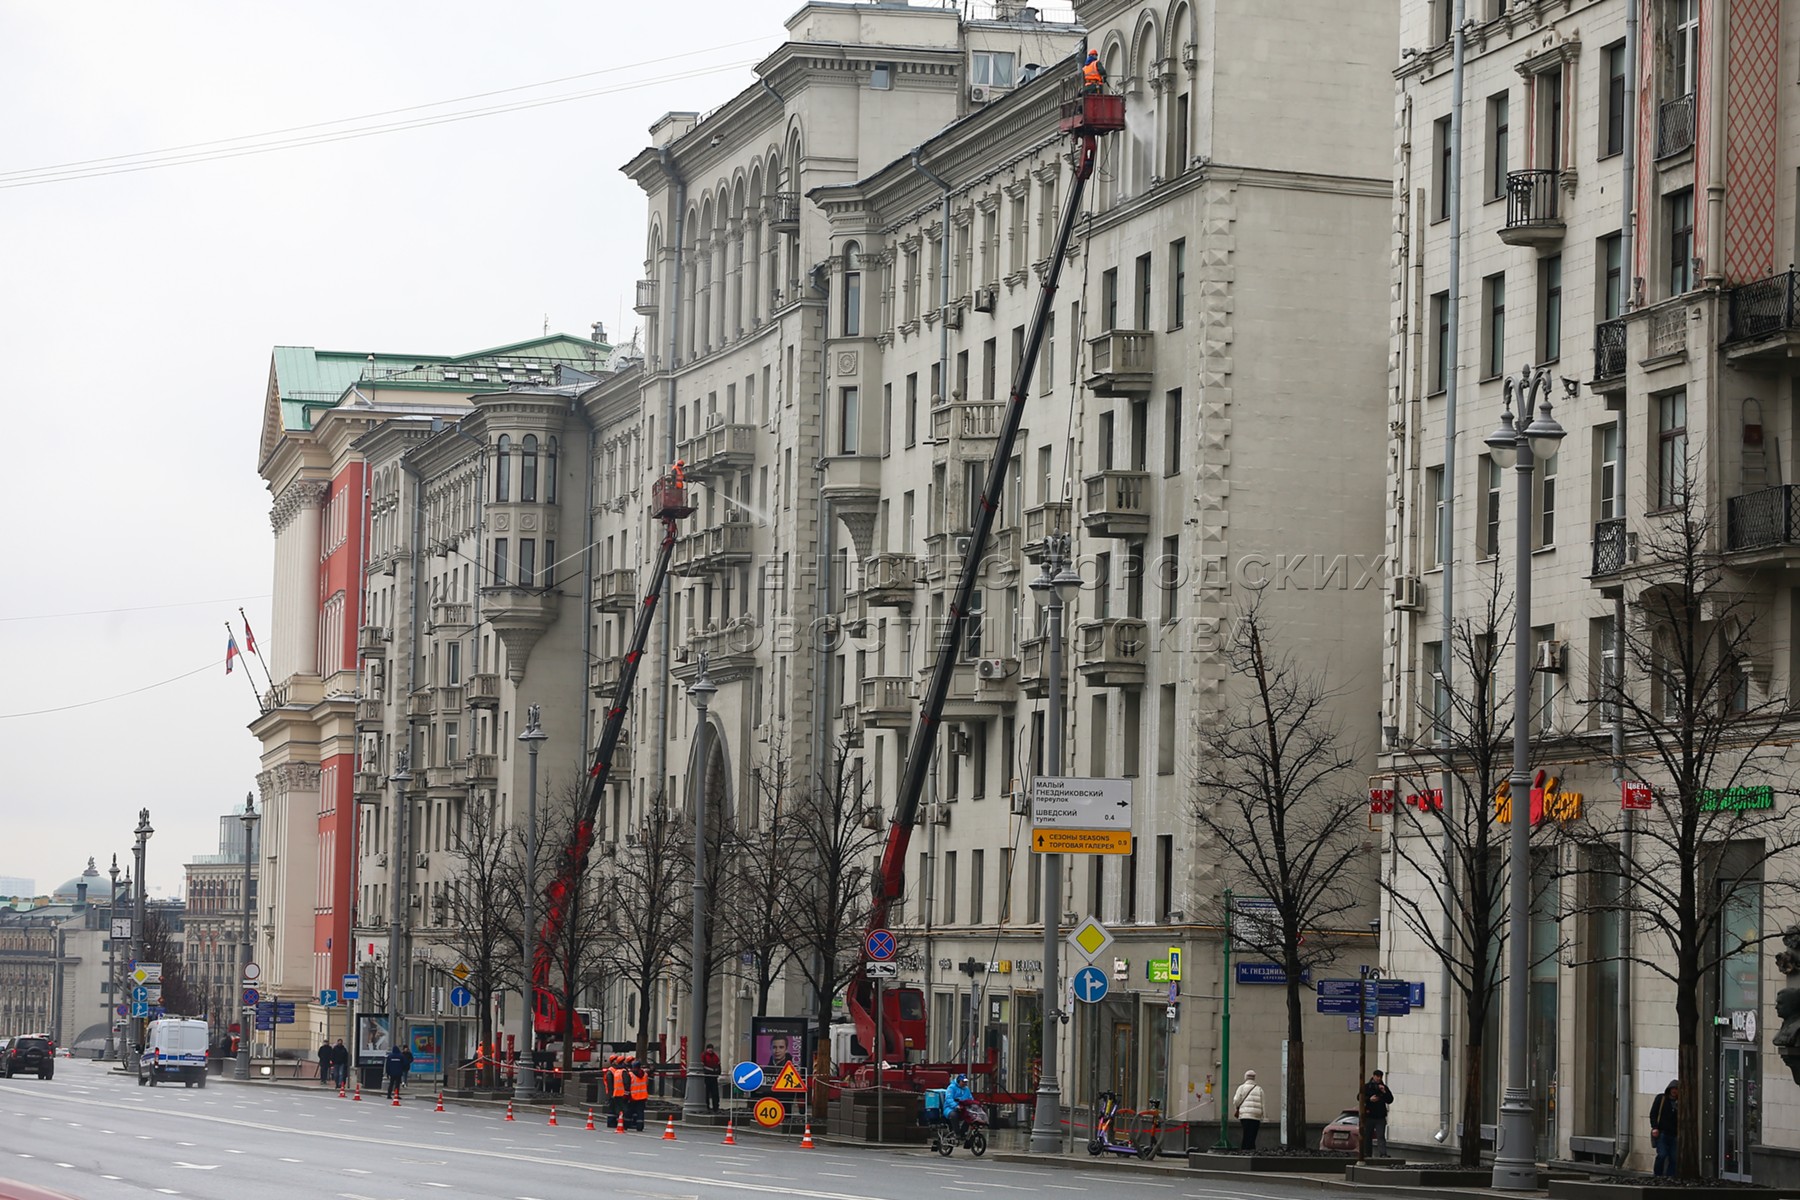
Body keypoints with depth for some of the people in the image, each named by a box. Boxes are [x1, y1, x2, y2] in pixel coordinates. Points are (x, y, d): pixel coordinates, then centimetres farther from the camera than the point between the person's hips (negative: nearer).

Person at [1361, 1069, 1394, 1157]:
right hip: (1369, 1116, 1)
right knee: (1368, 1137, 7)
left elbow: (1390, 1100, 3)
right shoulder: (1367, 1087, 6)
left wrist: (1384, 1092, -11)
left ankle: (1383, 1153, -23)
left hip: (1380, 1117, -1)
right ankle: (1368, 1154, 15)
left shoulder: (1384, 1087, 8)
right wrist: (1369, 1099, -16)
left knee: (1381, 1136, -13)